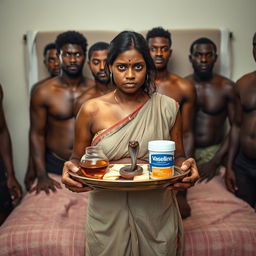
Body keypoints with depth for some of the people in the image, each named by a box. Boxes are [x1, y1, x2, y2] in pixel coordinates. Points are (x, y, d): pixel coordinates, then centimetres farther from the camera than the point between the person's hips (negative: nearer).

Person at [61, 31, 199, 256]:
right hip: (108, 212, 0)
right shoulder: (91, 111, -5)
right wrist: (71, 168, -19)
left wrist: (185, 165, -18)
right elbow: (78, 158, 4)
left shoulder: (167, 108, -2)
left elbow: (177, 157, 5)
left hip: (156, 212, 1)